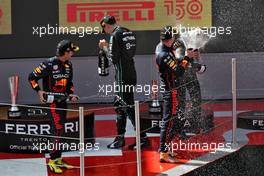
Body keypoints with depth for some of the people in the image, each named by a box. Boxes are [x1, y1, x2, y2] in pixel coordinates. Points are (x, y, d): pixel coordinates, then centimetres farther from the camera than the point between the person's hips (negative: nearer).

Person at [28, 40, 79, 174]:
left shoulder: (68, 65, 6)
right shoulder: (49, 64, -16)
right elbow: (32, 77, -10)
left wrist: (71, 94, 5)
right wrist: (39, 91, -17)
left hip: (62, 101, 8)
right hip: (51, 101, -8)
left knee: (59, 131, 13)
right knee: (58, 130, -13)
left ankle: (58, 160, 22)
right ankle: (53, 161, -8)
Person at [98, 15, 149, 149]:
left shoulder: (115, 35, -13)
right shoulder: (128, 32, 13)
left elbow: (113, 58, -13)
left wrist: (105, 47, 2)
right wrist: (107, 46, 15)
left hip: (123, 76, -9)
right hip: (130, 74, 9)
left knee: (128, 107, -6)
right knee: (119, 105, 17)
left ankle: (143, 138, -5)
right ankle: (120, 138, 22)